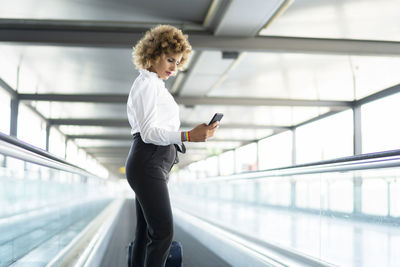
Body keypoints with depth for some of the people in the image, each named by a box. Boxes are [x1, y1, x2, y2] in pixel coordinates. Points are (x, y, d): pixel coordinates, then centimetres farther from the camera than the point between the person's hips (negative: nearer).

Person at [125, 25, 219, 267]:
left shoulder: (157, 86, 23)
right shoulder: (146, 84, -7)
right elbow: (148, 131, -18)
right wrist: (189, 136, -29)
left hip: (156, 164, 10)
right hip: (148, 162, -10)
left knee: (146, 232, 7)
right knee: (163, 231, -15)